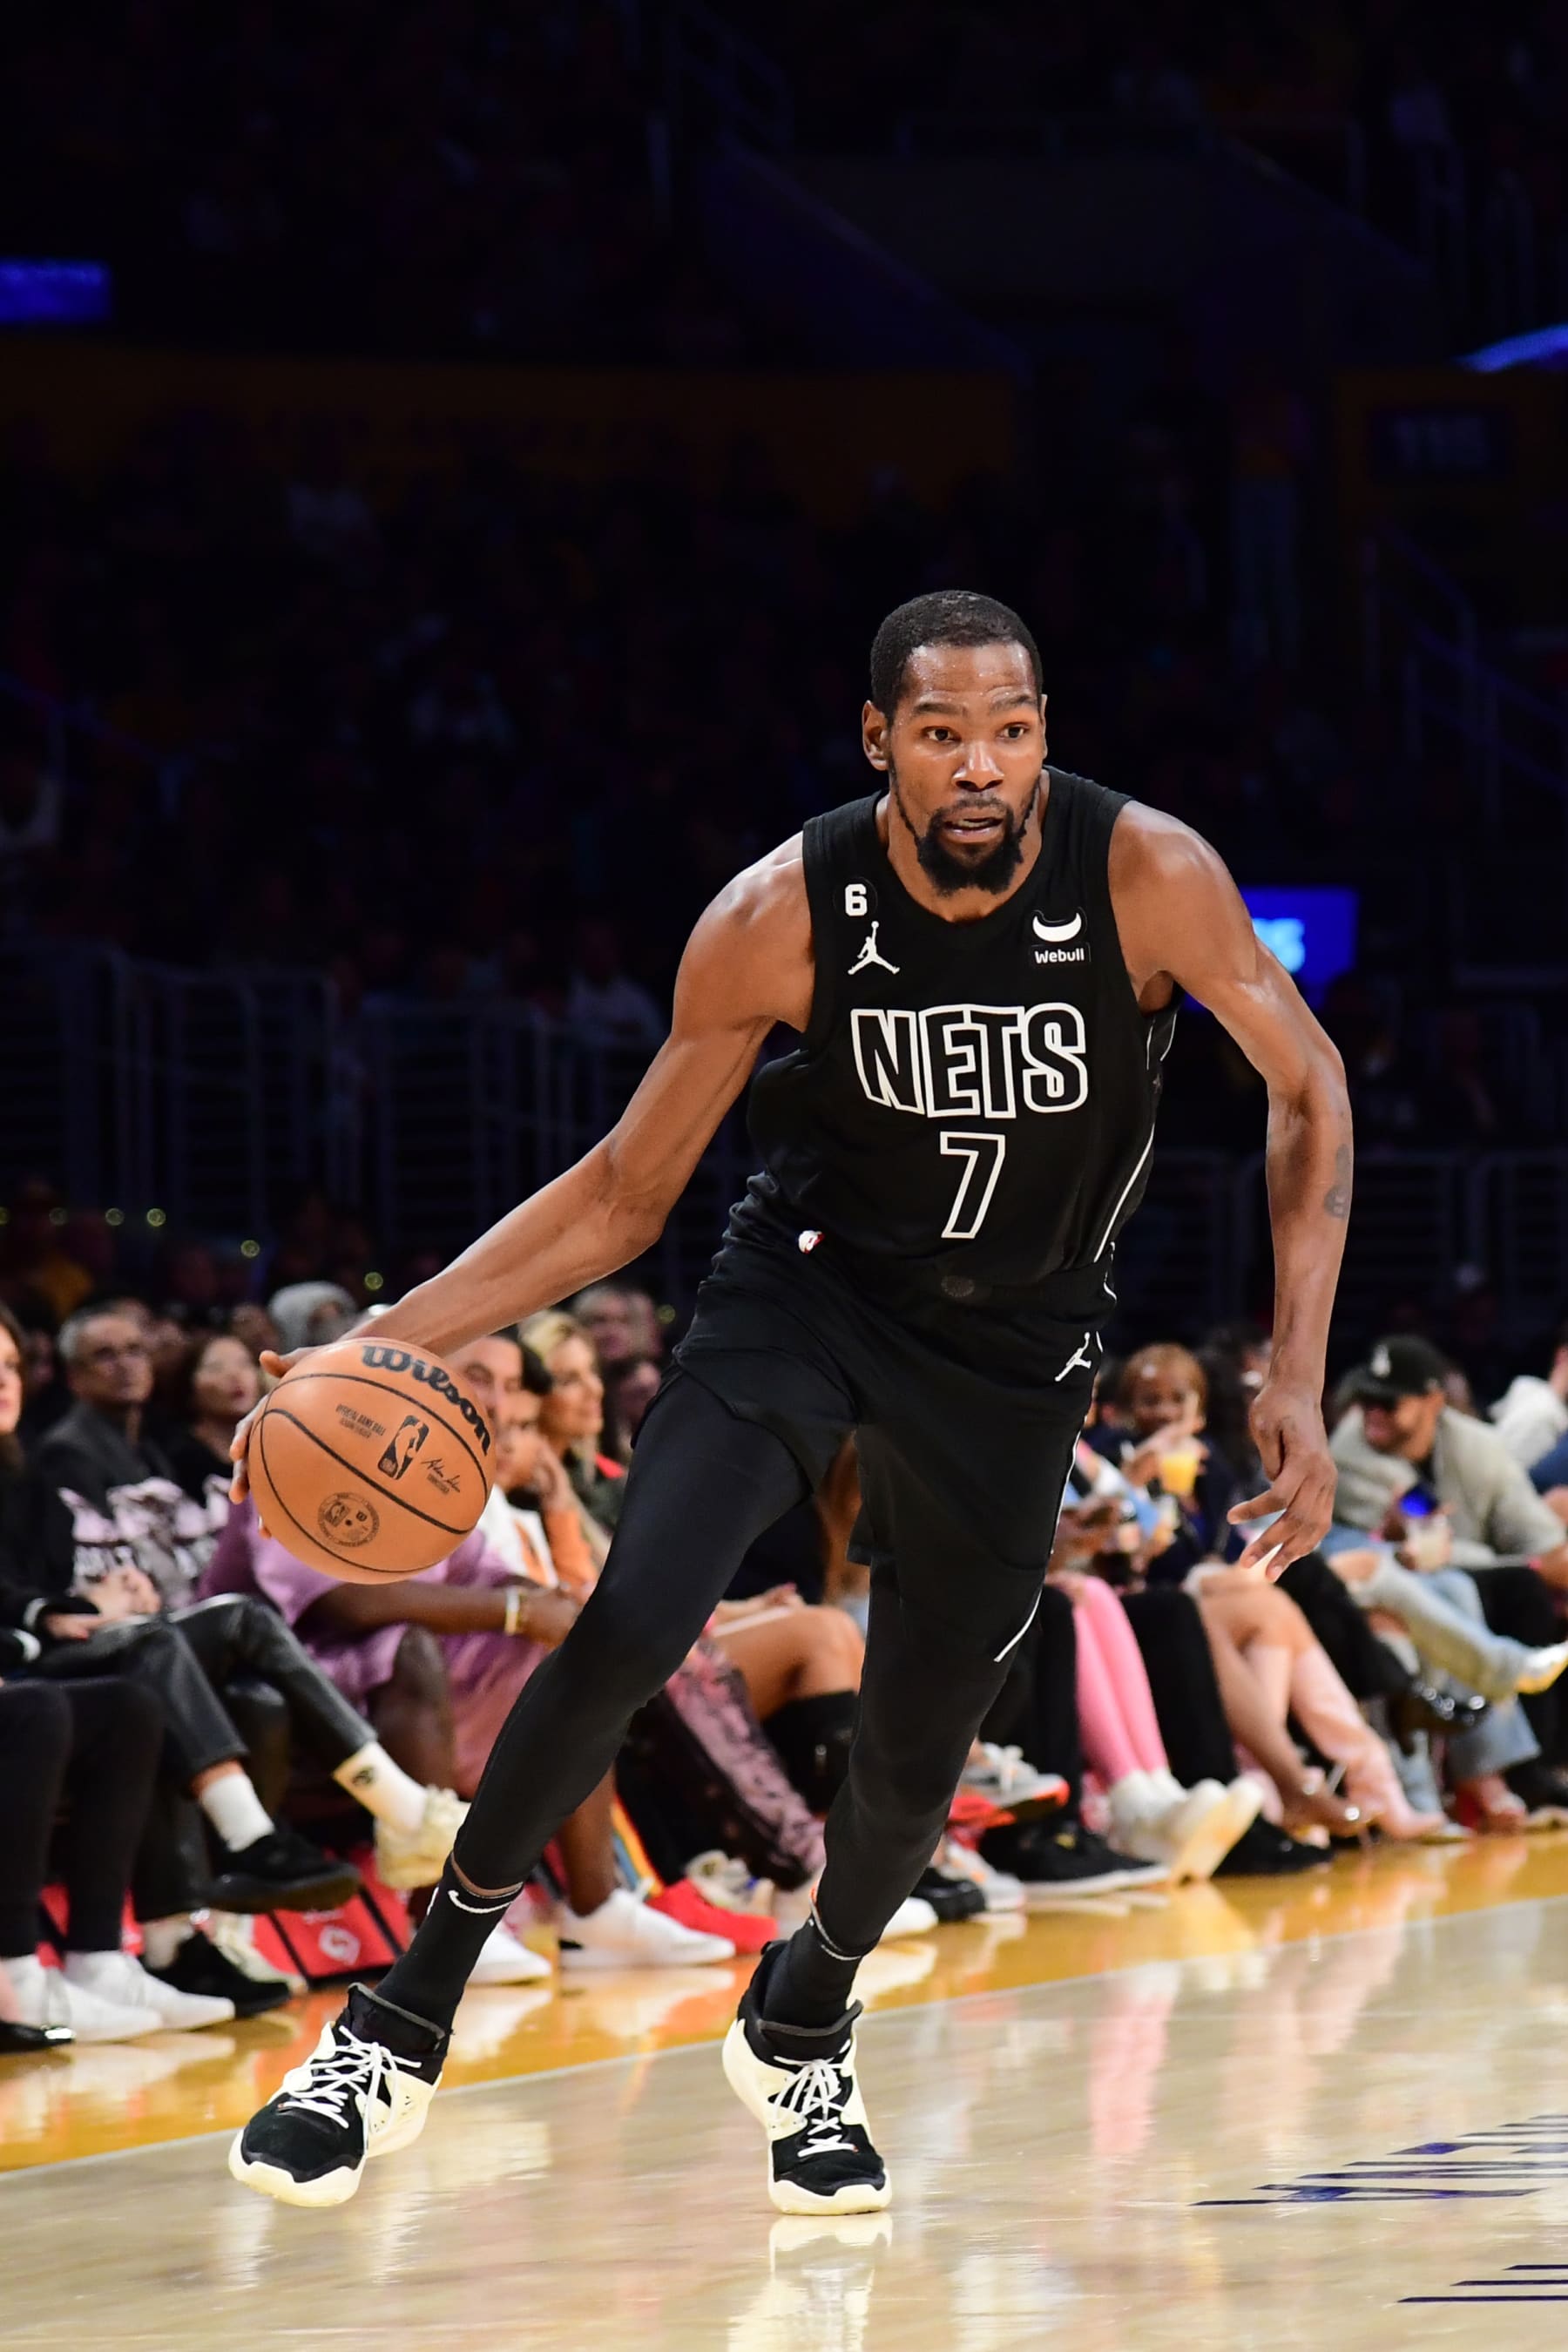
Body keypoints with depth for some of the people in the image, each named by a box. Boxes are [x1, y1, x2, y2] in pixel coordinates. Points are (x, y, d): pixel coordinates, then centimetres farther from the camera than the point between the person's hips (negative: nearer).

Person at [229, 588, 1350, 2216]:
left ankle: (799, 2032, 40)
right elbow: (626, 1194, -10)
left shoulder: (1146, 877, -23)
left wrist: (1295, 1378, -15)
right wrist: (386, 1342, -20)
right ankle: (402, 2027, -11)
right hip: (808, 1285, -1)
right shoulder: (782, 918, -21)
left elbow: (1307, 1091, -8)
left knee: (915, 1762, 7)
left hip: (1015, 1347, 1)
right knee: (627, 1626, -23)